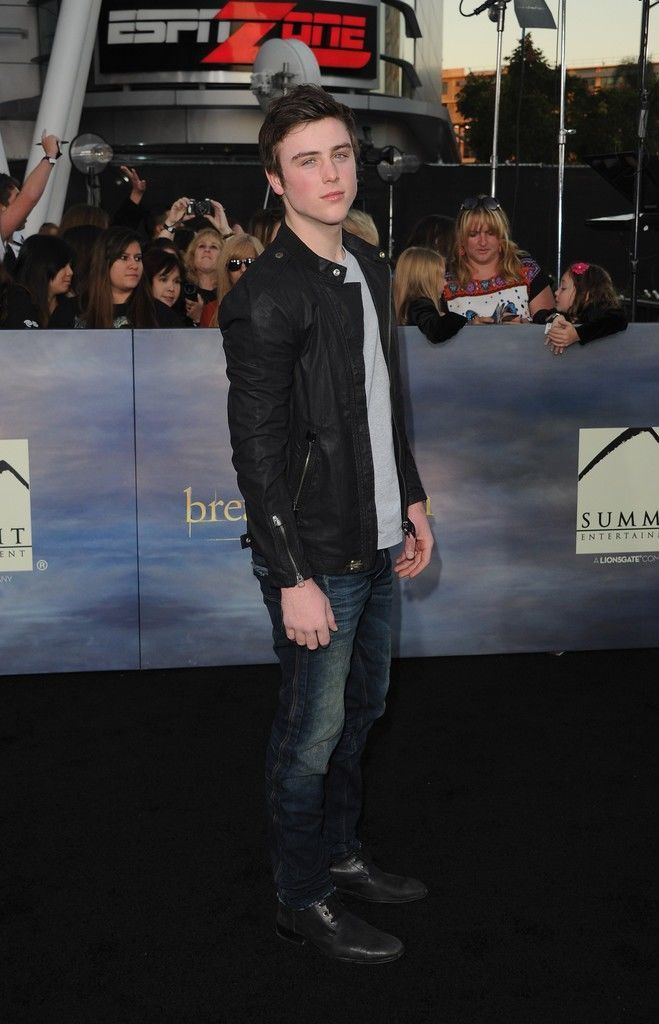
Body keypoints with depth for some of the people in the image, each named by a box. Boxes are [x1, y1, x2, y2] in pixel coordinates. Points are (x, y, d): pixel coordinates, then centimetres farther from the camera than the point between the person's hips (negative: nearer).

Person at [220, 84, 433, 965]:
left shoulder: (371, 267, 8)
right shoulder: (265, 298, -18)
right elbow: (257, 453, -19)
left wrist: (411, 499, 17)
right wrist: (293, 578, -20)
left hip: (375, 543, 8)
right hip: (317, 556, -8)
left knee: (361, 710, 20)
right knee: (314, 733, 5)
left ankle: (341, 853, 40)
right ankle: (304, 901, 24)